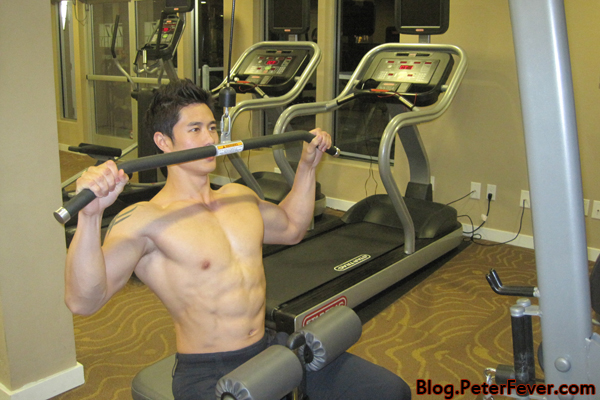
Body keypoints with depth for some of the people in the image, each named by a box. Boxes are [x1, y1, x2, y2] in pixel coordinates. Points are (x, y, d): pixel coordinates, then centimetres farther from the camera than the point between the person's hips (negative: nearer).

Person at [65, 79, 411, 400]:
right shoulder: (146, 221, -15)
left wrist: (307, 166, 23)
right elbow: (83, 300, -27)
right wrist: (90, 215, -41)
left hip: (270, 349, 7)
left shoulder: (240, 197, 9)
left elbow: (292, 228, 27)